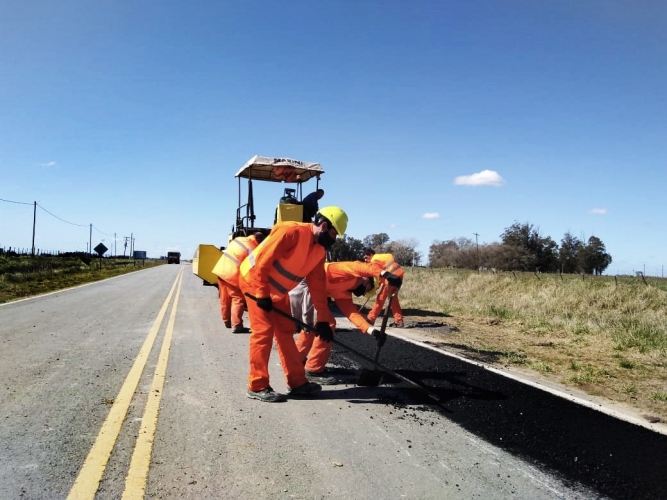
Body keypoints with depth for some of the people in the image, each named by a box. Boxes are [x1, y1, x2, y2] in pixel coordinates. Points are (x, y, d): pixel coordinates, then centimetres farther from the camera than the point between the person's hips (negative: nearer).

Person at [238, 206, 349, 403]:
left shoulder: (319, 250, 1)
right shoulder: (291, 232, -26)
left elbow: (318, 285, 3)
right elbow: (261, 261, -28)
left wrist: (323, 319, 1)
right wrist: (262, 293, -24)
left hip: (277, 290, 9)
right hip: (254, 279, -9)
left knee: (285, 333, 9)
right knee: (263, 332, -10)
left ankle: (297, 382, 17)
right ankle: (257, 387, 1)